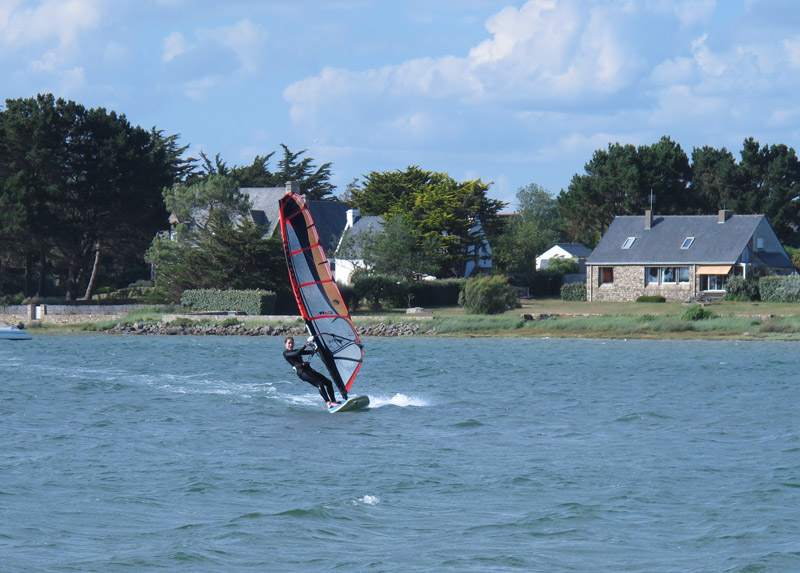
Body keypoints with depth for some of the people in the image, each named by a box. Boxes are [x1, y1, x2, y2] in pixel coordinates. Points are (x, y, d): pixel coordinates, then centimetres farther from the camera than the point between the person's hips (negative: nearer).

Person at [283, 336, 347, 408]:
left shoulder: (297, 351, 27)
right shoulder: (285, 353, 3)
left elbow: (311, 351, 26)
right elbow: (296, 354, -16)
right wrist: (305, 345, -22)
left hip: (309, 370, 9)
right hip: (301, 372, -9)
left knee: (328, 382, -2)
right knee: (319, 384, -25)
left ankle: (333, 402, -5)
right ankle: (328, 403, -30)